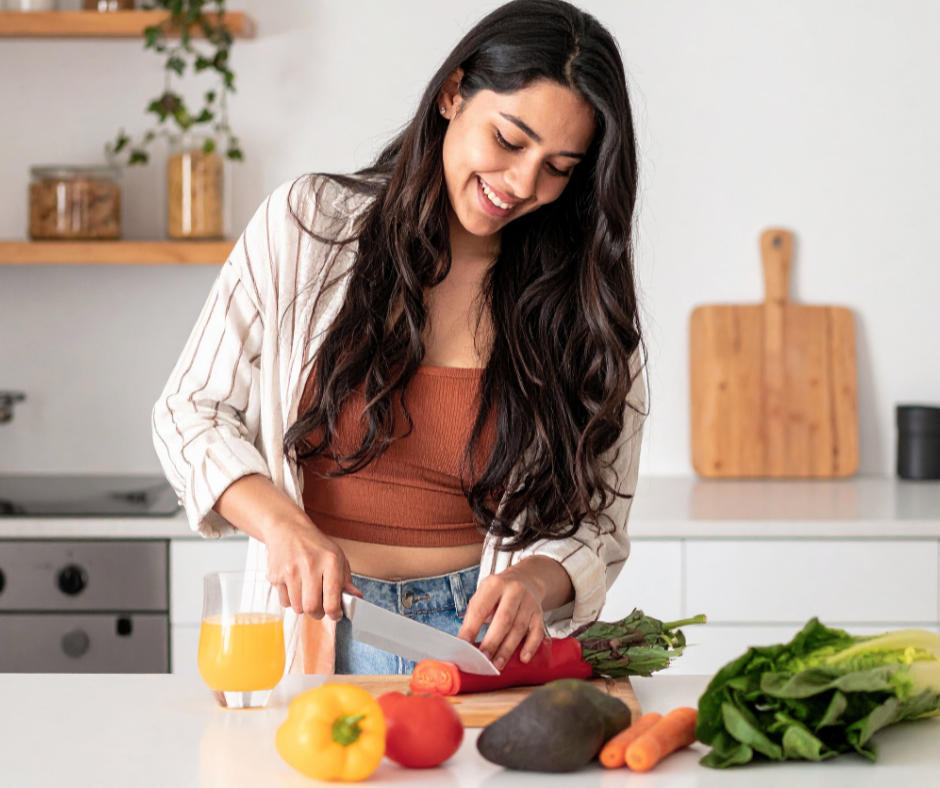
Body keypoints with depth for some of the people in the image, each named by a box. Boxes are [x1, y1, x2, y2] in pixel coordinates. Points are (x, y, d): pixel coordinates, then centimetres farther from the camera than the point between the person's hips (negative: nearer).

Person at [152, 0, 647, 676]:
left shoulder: (583, 304, 5)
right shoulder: (307, 223, 1)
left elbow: (595, 522, 7)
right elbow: (193, 412, 6)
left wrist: (533, 581, -16)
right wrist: (279, 521, -12)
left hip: (484, 633, 0)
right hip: (315, 626, 0)